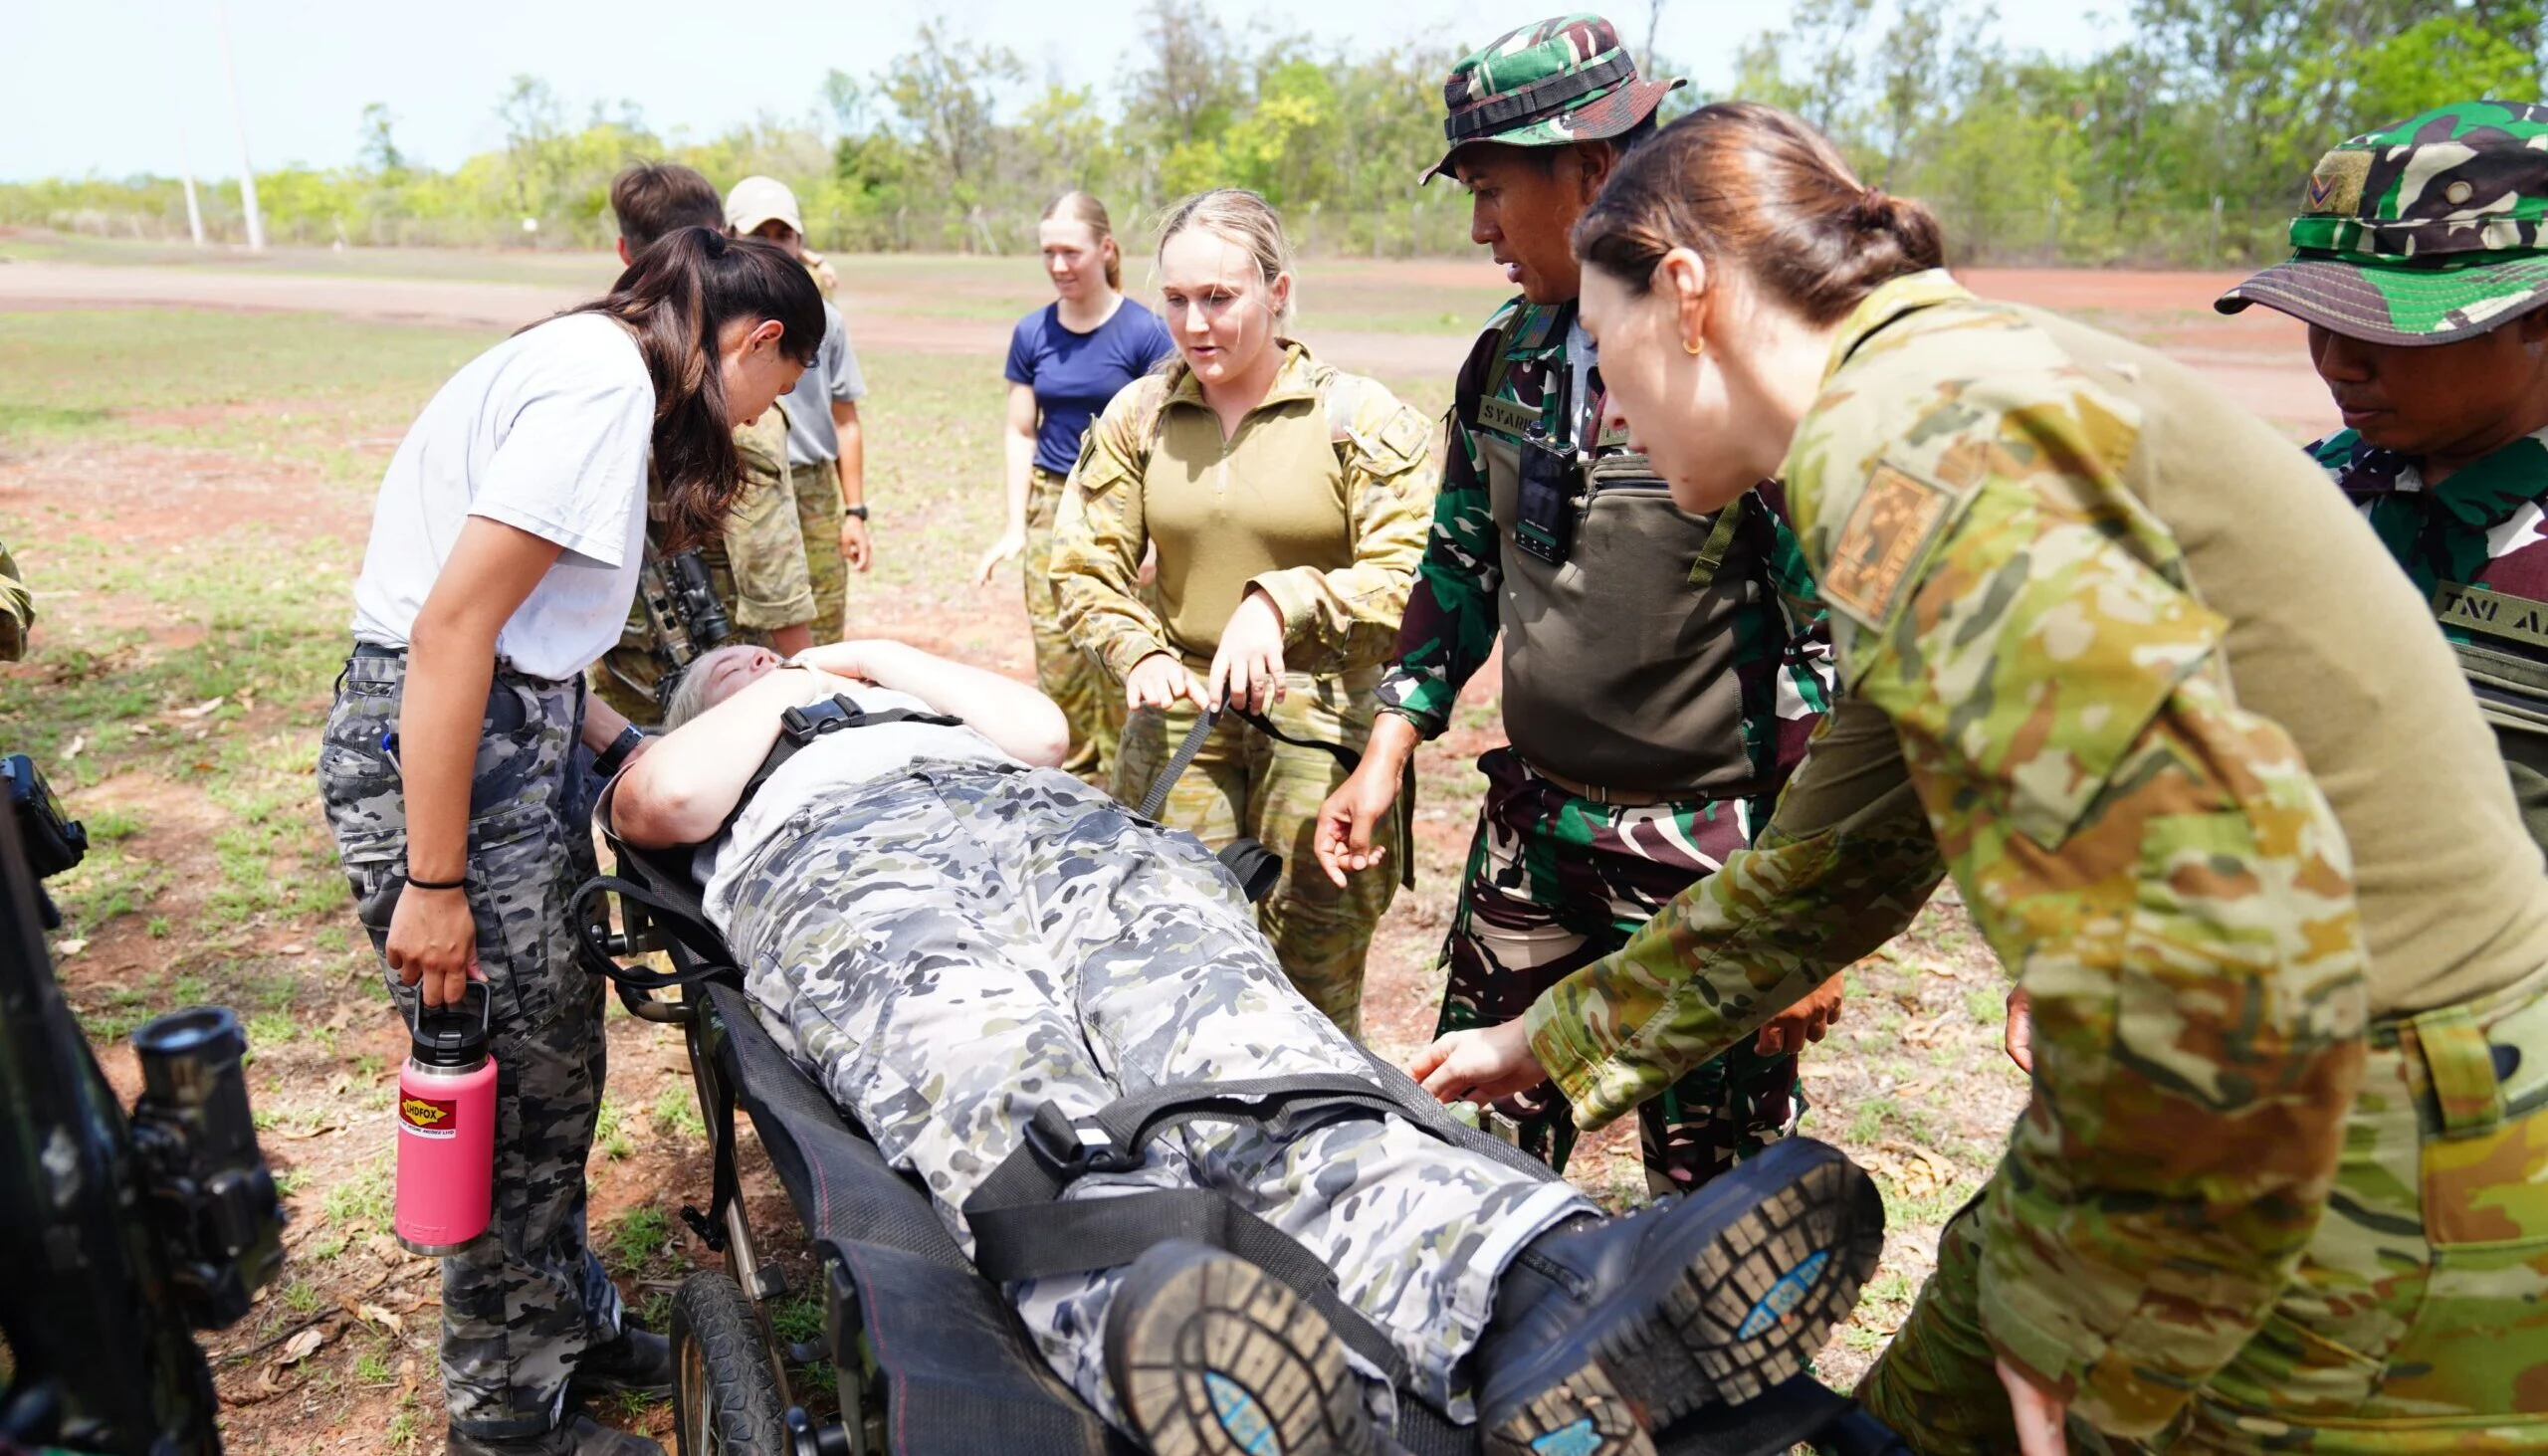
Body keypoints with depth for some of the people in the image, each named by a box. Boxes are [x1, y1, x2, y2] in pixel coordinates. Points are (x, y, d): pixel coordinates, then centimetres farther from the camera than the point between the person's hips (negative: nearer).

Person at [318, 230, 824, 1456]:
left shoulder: (597, 366, 13)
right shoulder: (602, 384, -17)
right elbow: (450, 630, -23)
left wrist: (619, 745, 15)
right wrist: (433, 883, -21)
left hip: (514, 724, 10)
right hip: (436, 749, -10)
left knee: (555, 1059, 18)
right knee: (515, 1090, 4)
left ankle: (569, 1324, 37)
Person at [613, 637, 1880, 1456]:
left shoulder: (908, 709, 49)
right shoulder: (704, 771, 40)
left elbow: (1042, 729, 31)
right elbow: (660, 800, 16)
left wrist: (880, 660, 40)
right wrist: (781, 690, 32)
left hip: (1072, 830, 3)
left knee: (1260, 1074, -31)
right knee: (1002, 1114, -40)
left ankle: (1550, 1301, -58)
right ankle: (1145, 1332, -72)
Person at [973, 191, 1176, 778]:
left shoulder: (1144, 331, -6)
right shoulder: (1032, 334, 6)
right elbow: (1022, 432, 10)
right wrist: (1015, 526, 5)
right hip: (1052, 504, 4)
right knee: (1055, 658, 4)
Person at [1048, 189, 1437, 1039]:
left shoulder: (1360, 418, -2)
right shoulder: (1137, 417, 9)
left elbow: (1408, 580, -10)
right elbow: (1084, 565, 9)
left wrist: (1282, 602, -23)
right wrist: (1140, 652, -9)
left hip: (1321, 717, -3)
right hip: (1180, 707, 3)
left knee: (1314, 984, 1)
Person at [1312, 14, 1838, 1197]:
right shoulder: (1505, 357, 5)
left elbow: (1840, 648, -15)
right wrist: (1386, 759, 9)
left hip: (1712, 855, -6)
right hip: (1531, 821, 6)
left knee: (1708, 1189, 7)